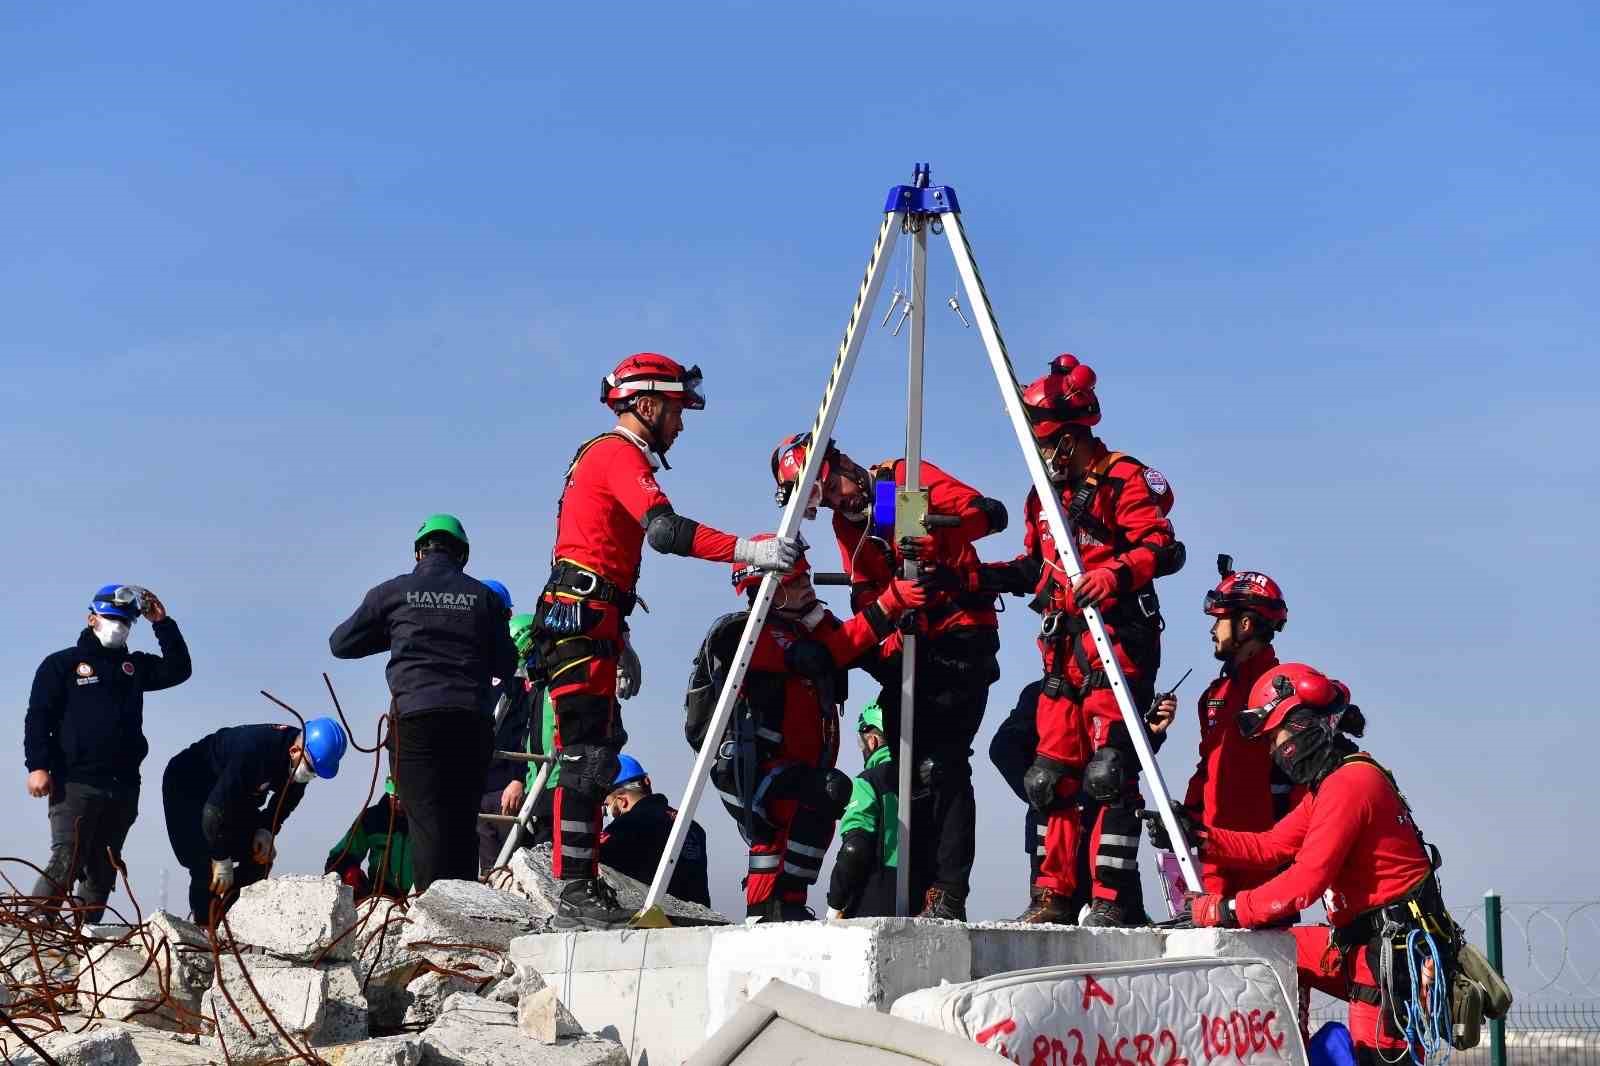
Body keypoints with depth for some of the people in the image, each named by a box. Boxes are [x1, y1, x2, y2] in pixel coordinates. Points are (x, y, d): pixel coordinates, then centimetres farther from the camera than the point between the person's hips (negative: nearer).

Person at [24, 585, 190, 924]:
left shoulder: (134, 665, 21)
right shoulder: (62, 664, 7)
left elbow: (178, 669, 11)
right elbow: (38, 718, 0)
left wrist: (162, 623, 6)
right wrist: (37, 766, -13)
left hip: (123, 788, 6)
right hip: (76, 784, -5)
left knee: (103, 871, 4)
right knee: (67, 862, -18)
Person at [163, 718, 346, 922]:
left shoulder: (302, 761, -17)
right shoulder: (254, 752, -41)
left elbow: (286, 800, 2)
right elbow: (216, 808, -37)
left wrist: (267, 830, -15)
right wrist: (222, 860, -29)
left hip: (236, 792, 8)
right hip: (187, 785, -8)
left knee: (260, 859, -2)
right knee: (208, 867, -22)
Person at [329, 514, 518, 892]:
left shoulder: (394, 592, 7)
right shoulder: (483, 596, 11)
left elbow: (340, 644, 17)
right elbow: (505, 664, 15)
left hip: (417, 716, -2)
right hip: (474, 720, 2)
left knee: (428, 819, -6)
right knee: (463, 821, 10)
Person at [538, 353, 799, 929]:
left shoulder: (602, 453, 25)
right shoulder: (620, 453, -7)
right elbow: (665, 530, -24)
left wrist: (620, 641, 26)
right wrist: (749, 550, -31)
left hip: (584, 621, 11)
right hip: (584, 618, -11)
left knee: (595, 752, 9)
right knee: (588, 756, -14)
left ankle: (584, 888, 9)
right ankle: (576, 896, -17)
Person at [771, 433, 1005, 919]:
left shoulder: (906, 479, -7)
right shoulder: (845, 523, 14)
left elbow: (991, 513, -16)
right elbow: (866, 593, 9)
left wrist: (934, 524, -32)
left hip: (961, 637, -8)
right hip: (908, 646, 8)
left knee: (939, 764, -14)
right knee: (907, 766, 5)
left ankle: (948, 897, -14)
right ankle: (917, 894, 10)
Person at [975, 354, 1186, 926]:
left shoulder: (1124, 479, -5)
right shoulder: (1045, 492, 19)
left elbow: (1165, 549, -14)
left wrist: (1115, 573, -30)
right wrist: (979, 577, 13)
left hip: (1117, 640, -8)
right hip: (1064, 646, 8)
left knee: (1107, 770, -13)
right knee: (1054, 772, 6)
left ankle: (1114, 898, -12)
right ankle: (1056, 892, 13)